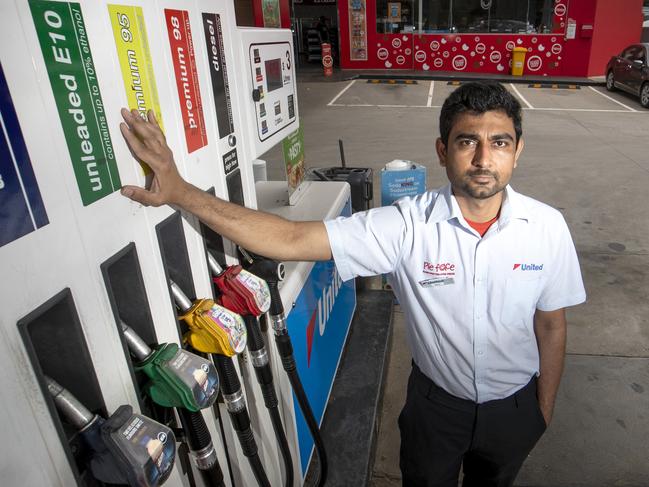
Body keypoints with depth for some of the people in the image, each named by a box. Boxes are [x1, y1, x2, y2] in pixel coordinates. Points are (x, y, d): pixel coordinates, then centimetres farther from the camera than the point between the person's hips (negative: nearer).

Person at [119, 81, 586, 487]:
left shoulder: (547, 227, -19)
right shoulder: (408, 225, -27)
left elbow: (551, 325, -6)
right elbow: (291, 240, -33)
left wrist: (545, 408, 4)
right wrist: (180, 191, -39)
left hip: (513, 406, 2)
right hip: (436, 400, -1)